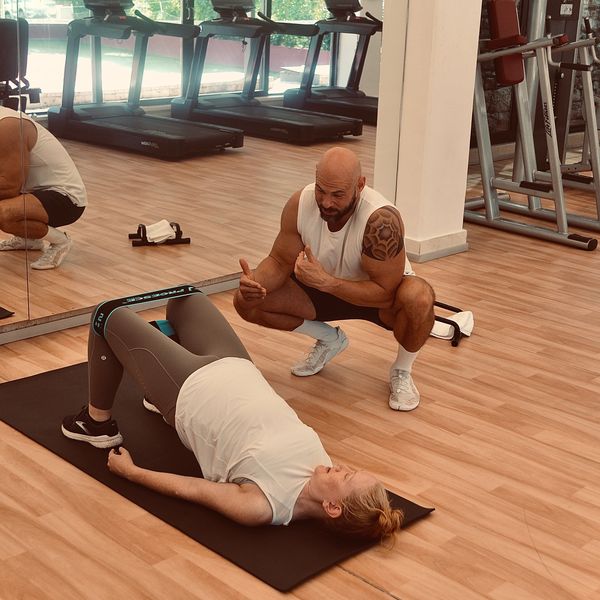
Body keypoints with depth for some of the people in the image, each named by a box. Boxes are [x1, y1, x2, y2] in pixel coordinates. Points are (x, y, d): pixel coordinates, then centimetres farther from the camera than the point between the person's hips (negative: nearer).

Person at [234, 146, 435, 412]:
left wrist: (325, 281, -44)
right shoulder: (300, 204, -22)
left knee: (419, 297, -39)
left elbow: (385, 293, -33)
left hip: (381, 297, -4)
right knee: (246, 301, -12)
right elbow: (280, 261, -11)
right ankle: (329, 339, 12)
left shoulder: (380, 220, -36)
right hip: (327, 289, 4)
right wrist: (255, 282, -33)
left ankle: (401, 372, -6)